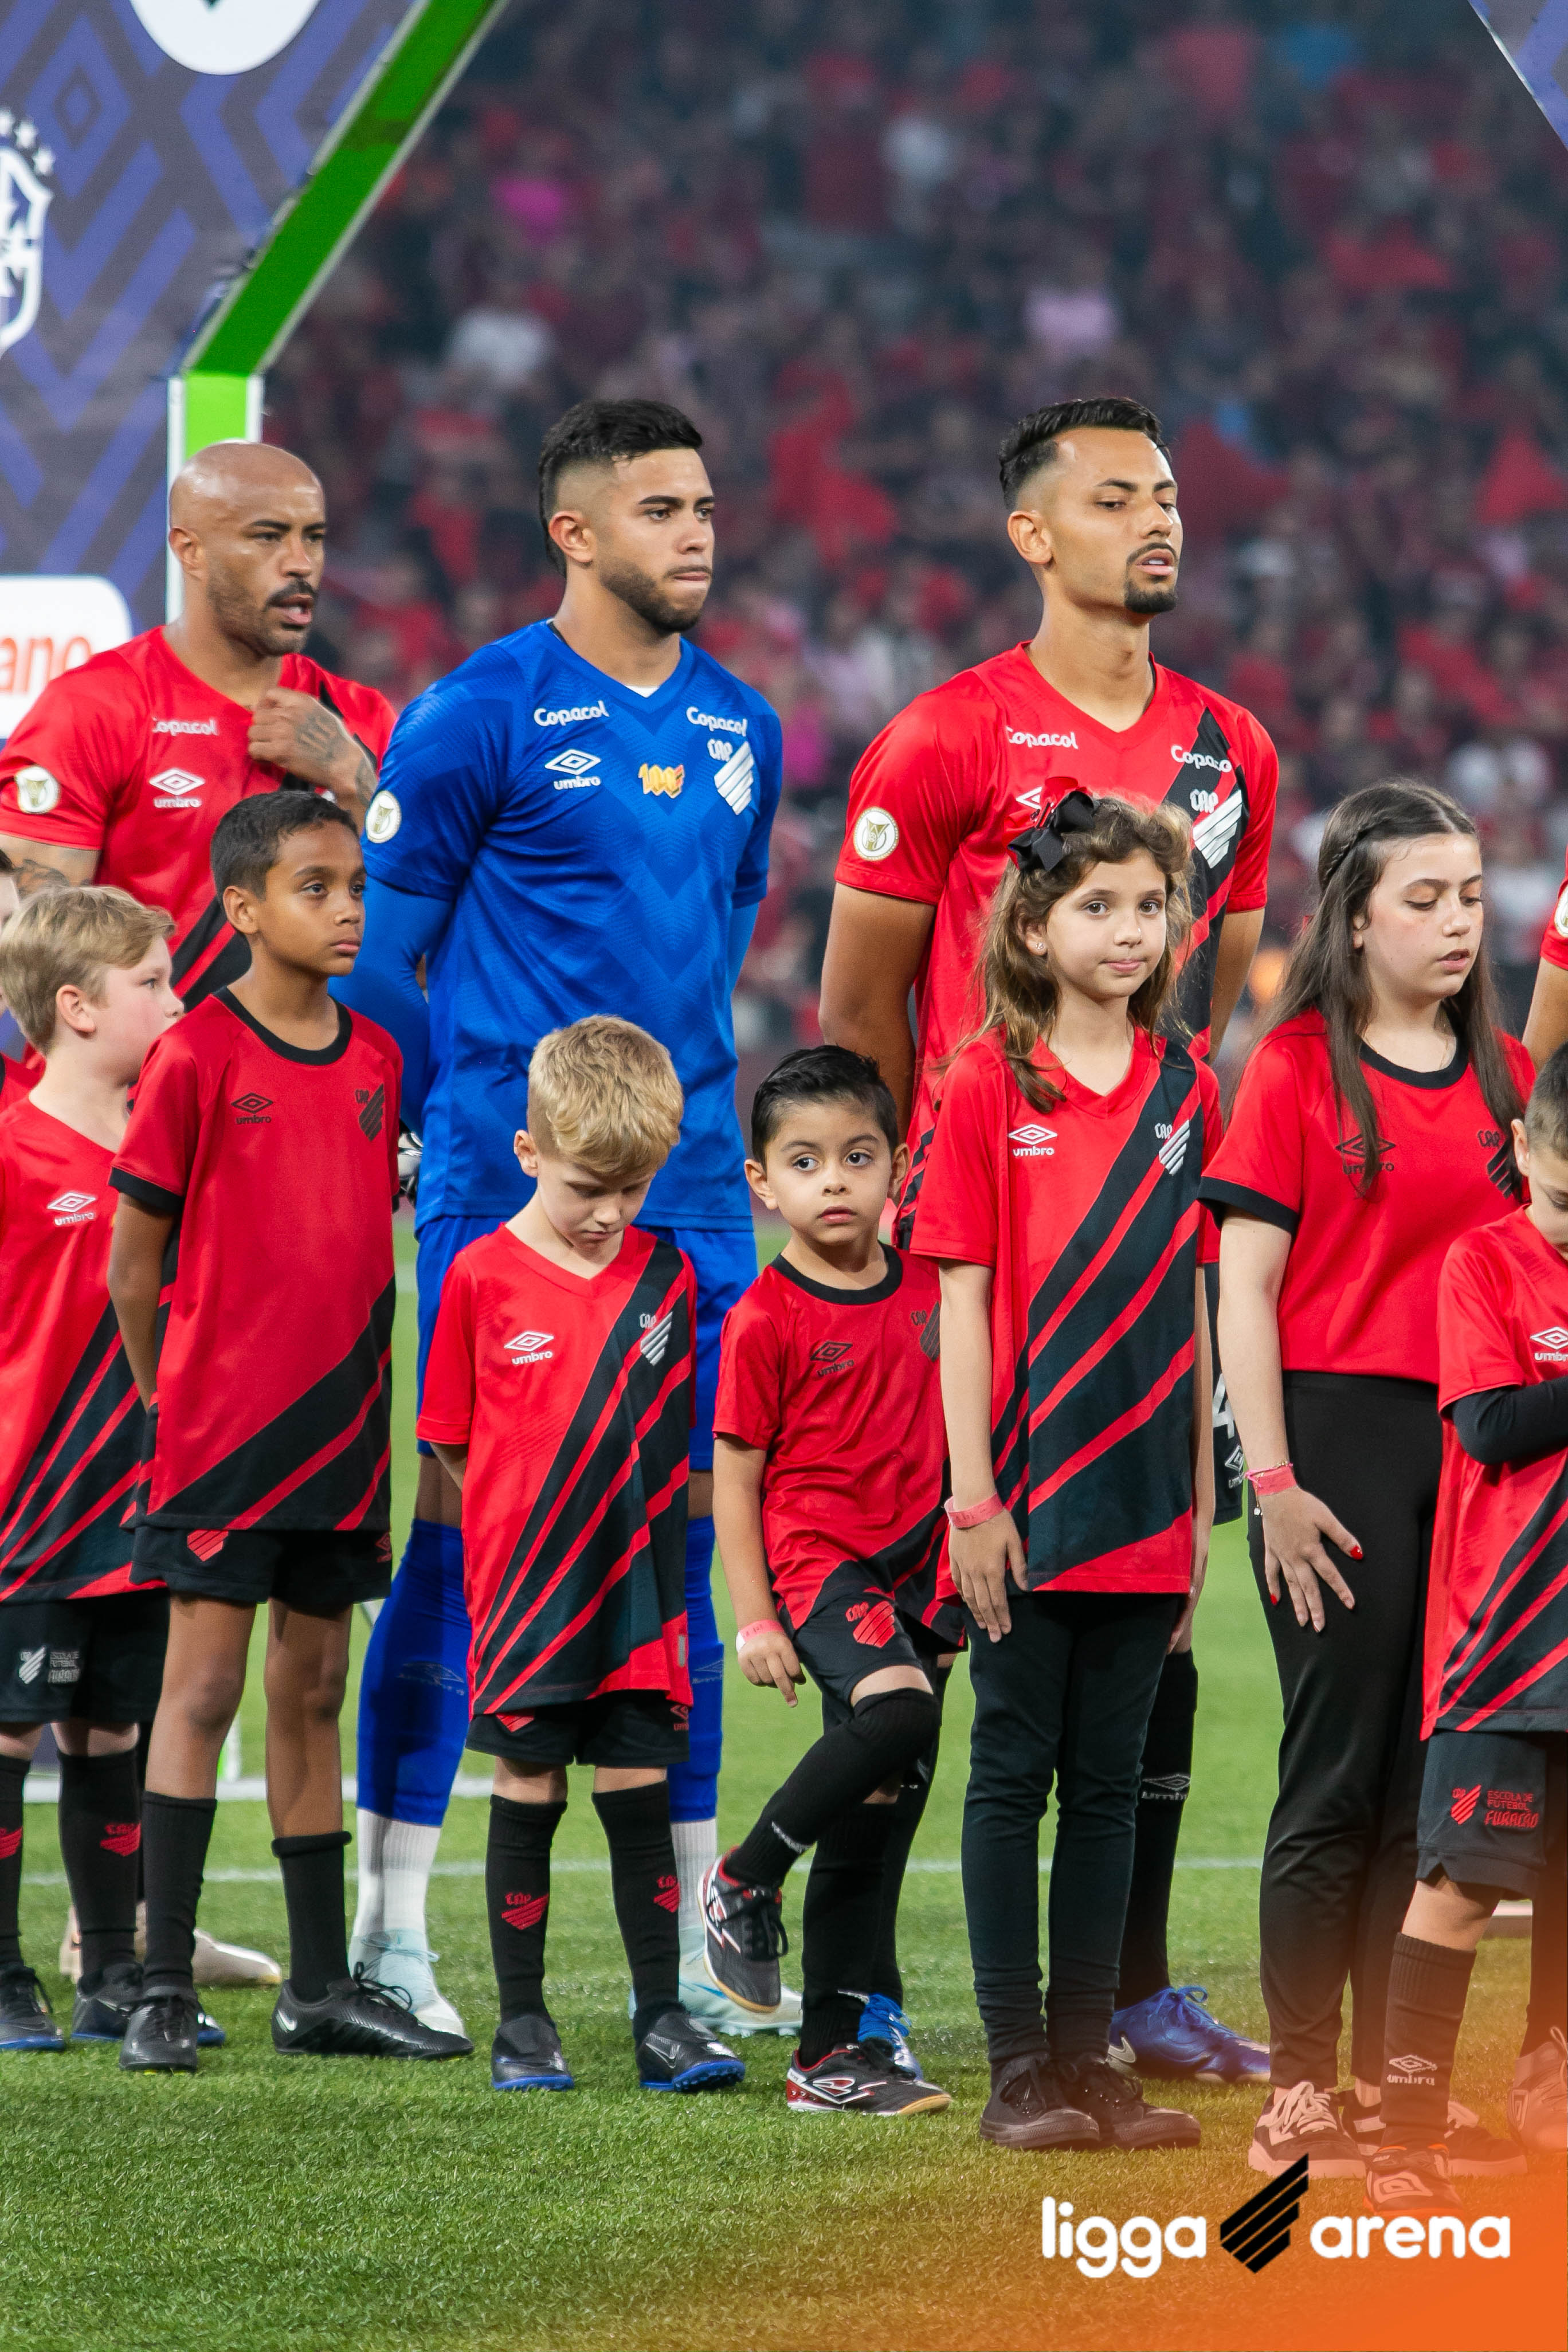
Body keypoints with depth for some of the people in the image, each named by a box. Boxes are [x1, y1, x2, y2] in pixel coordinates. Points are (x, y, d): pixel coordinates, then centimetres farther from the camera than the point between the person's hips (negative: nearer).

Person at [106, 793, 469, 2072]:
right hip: (221, 1428, -6)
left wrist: (370, 1402, 11)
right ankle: (165, 1987, -2)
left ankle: (323, 1986, 15)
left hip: (341, 1426, 6)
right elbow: (134, 1263, -5)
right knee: (204, 1686, -5)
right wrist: (173, 1397, 3)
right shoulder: (196, 1058, -10)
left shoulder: (377, 1059, 8)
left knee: (315, 1691, 10)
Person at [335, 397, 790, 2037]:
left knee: (684, 1532, 6)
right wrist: (480, 1118, 1)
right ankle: (389, 1925, 5)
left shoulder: (740, 730, 12)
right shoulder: (480, 714, -6)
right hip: (507, 1200, -5)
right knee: (464, 1530, -2)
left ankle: (690, 1943, 11)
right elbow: (373, 946, -3)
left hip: (690, 1202, 5)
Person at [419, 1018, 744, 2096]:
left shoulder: (666, 1276, 3)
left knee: (640, 1795, 3)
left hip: (636, 1586, 2)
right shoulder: (483, 1277, -4)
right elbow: (453, 1439, 2)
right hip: (524, 1588, -2)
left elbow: (676, 1432, 12)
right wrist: (534, 1520, -3)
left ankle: (663, 2019, 6)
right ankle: (523, 2024, 11)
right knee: (529, 1796, 4)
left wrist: (634, 1514, 3)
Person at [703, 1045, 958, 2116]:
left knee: (879, 1816, 6)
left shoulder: (928, 1292, 8)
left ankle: (842, 2050, 11)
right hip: (817, 1558, -6)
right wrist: (753, 1619, -10)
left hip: (917, 1568, 6)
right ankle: (745, 1883, -10)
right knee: (898, 1711, -31)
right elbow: (735, 1474, -5)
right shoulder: (766, 1319, -7)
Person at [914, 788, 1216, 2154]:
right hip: (1028, 1493, -4)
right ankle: (1020, 2070, 5)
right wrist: (973, 1497, -9)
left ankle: (1091, 2057, 13)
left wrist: (1202, 1495, 9)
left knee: (1110, 1781, 8)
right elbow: (963, 1300, -5)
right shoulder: (990, 1088, -4)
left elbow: (1195, 1302, 11)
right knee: (1015, 1773, 2)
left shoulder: (1186, 1093, 7)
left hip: (1144, 1497, 4)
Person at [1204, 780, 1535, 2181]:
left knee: (1437, 1787, 5)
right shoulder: (1298, 1068, -3)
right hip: (1340, 1434, -5)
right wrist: (1271, 1480, -12)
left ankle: (1399, 2084, 10)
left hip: (1478, 1438, 5)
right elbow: (1245, 1286, -5)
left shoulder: (1505, 1075, 11)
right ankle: (1300, 2094, 3)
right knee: (1338, 1780, -2)